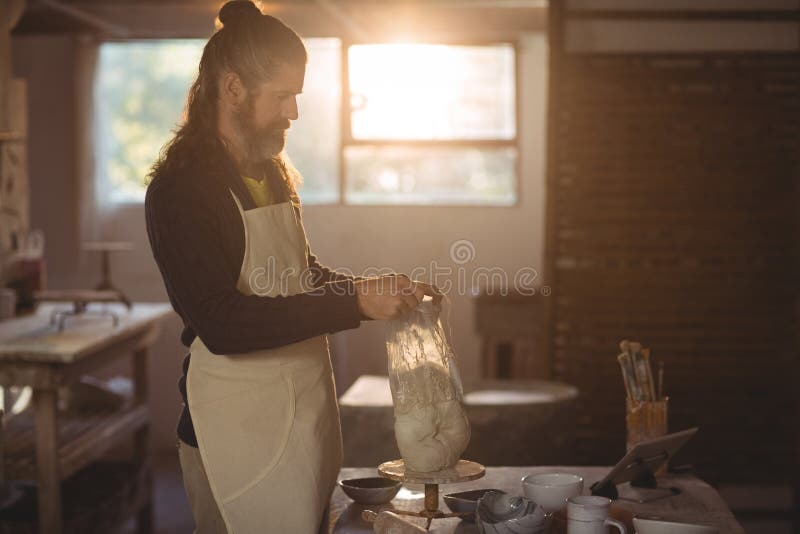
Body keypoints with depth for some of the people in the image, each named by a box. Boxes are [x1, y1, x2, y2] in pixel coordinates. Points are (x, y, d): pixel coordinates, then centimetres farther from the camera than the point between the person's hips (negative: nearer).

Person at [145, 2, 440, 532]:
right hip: (239, 424, -8)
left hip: (308, 406, 8)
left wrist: (376, 290, 5)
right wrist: (356, 303, -26)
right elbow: (221, 323, -25)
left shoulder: (274, 173, 11)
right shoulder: (180, 188, -16)